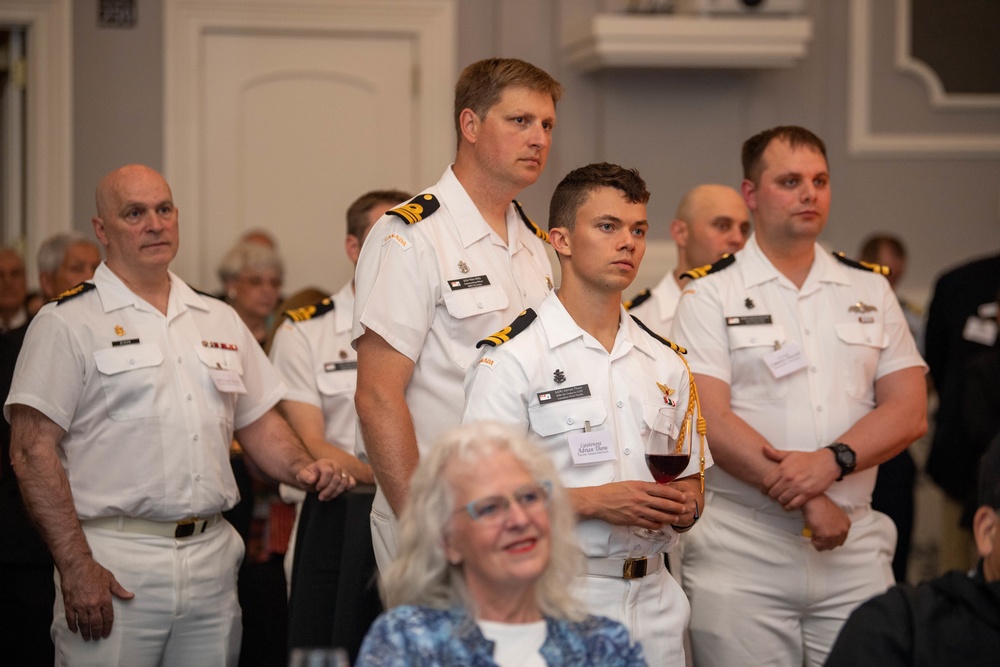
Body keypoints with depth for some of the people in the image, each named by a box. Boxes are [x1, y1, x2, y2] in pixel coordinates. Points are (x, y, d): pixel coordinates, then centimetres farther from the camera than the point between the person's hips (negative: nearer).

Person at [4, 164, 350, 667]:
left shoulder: (220, 320, 17)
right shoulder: (67, 323, -2)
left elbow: (259, 421, 22)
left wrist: (302, 468, 0)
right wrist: (75, 566, -16)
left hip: (213, 560, 5)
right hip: (113, 567, -5)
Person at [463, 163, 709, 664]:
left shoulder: (665, 363, 14)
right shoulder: (513, 356, -5)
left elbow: (691, 485, 19)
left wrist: (683, 506, -4)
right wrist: (595, 502, -19)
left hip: (653, 600, 5)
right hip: (558, 600, -5)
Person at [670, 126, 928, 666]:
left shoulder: (870, 290, 14)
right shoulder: (710, 295, 2)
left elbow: (908, 413, 5)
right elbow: (711, 422, -8)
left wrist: (831, 462, -13)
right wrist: (806, 500, -14)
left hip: (855, 551, 3)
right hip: (741, 556, -3)